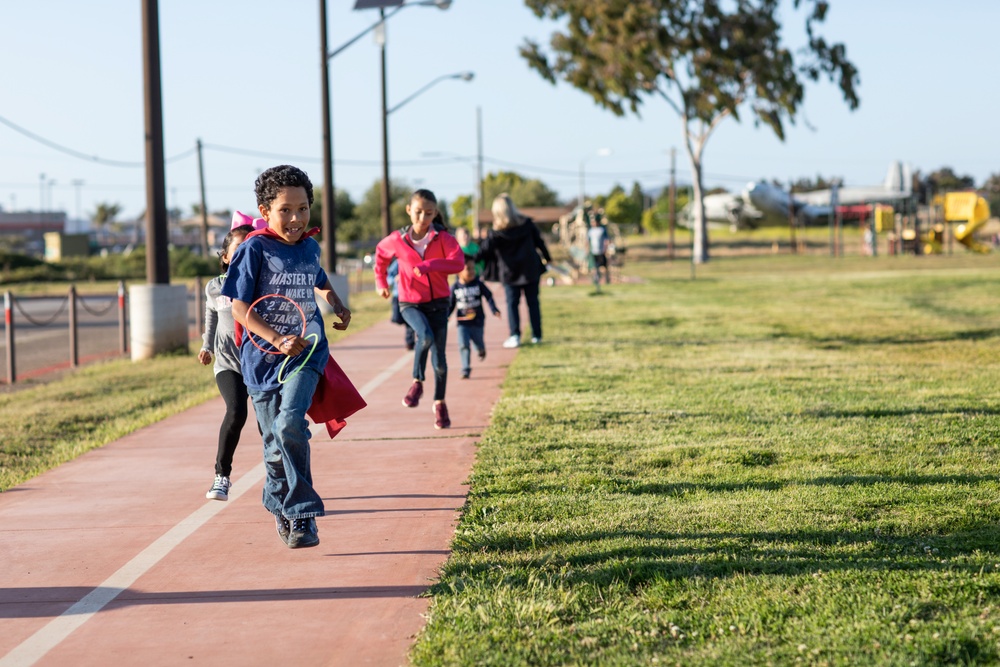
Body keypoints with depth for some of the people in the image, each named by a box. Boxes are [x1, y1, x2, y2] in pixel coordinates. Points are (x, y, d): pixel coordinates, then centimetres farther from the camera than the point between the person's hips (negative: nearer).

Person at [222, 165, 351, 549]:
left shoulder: (309, 247, 7)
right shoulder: (255, 249, -8)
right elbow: (239, 308, -10)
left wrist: (338, 306, 16)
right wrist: (278, 340, -21)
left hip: (306, 352, 1)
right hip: (263, 357, -1)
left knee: (289, 423, -22)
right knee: (275, 442, 7)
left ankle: (301, 514, -14)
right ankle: (280, 504, 34)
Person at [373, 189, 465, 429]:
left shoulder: (442, 237, -7)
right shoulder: (398, 240, -3)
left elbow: (458, 262, -21)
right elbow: (381, 253, 19)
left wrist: (428, 265, -29)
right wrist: (381, 281, 15)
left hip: (438, 302, 1)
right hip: (410, 303, -1)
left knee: (439, 357, 2)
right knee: (426, 336, -31)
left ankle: (440, 404, 21)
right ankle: (417, 383, -9)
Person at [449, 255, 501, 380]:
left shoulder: (478, 284, -4)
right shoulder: (455, 287, -3)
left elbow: (489, 297, 1)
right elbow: (451, 305, 6)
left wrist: (494, 310, -11)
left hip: (477, 321, 0)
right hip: (462, 322, 0)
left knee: (479, 343, 12)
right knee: (464, 346, -10)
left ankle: (481, 350, 50)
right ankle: (466, 369, -5)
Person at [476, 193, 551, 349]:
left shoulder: (497, 232, -10)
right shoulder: (527, 224, -2)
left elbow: (485, 250, -8)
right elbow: (539, 241, 5)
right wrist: (547, 258, 17)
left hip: (510, 272, -2)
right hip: (531, 269, 3)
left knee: (512, 303, 4)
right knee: (532, 302, 10)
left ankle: (515, 336, -5)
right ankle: (536, 335, 12)